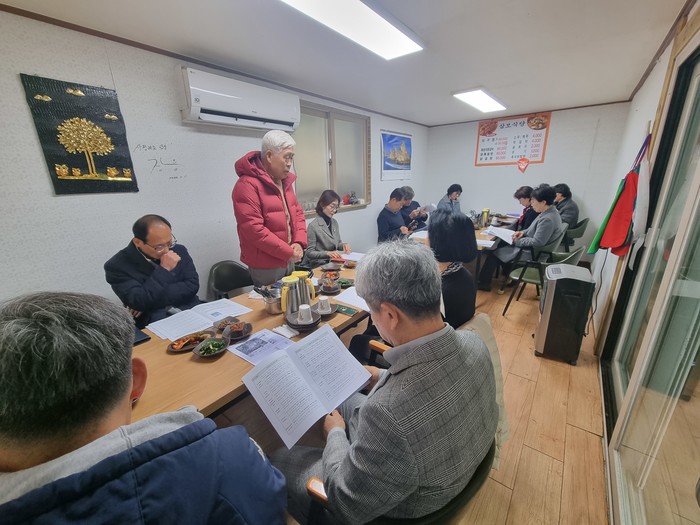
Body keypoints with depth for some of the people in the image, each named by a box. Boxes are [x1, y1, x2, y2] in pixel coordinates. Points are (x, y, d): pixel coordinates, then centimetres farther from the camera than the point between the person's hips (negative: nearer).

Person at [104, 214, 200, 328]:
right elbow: (139, 303, -15)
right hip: (154, 322, -3)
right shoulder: (118, 265, -6)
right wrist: (164, 269, -17)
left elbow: (192, 285, -4)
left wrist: (153, 301, -12)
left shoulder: (179, 250, 4)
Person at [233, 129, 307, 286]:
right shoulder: (247, 185, -18)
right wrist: (288, 252, -18)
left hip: (289, 261, 8)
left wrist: (299, 243, -5)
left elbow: (298, 213, 12)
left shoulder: (285, 180, 9)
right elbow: (254, 229, -23)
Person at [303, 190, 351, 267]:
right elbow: (309, 252, -11)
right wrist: (327, 253, -24)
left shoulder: (334, 222, 9)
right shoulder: (313, 226, -13)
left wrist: (343, 245, -1)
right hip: (317, 265, -7)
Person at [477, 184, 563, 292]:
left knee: (493, 253, -4)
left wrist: (518, 241, -17)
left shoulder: (547, 219, -29)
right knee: (503, 245, 22)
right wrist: (523, 232, 1)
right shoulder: (550, 212, 2)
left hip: (531, 253, -10)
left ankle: (484, 283, 9)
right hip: (531, 248, 10)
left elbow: (537, 242, -29)